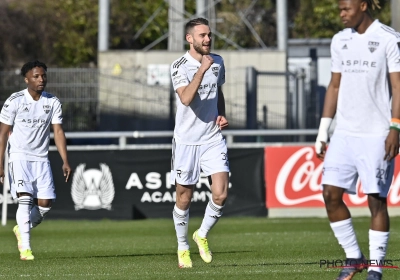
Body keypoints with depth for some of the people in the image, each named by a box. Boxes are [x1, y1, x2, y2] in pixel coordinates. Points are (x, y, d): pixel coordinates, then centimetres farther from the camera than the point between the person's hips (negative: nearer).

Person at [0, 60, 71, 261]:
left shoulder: (53, 102, 5)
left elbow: (58, 132, 5)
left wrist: (65, 161, -4)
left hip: (41, 159, 4)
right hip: (19, 157, -4)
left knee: (45, 203, -4)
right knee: (25, 199, -19)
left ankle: (22, 229, 25)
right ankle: (25, 248, -18)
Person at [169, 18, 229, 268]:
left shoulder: (217, 62, 6)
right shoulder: (180, 66, -11)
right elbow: (186, 98, -28)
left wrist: (222, 115, 7)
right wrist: (202, 69, -32)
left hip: (213, 138, 4)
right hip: (186, 141, -4)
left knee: (221, 194, -9)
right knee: (184, 199, 5)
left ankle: (202, 235, 17)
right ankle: (183, 248, 25)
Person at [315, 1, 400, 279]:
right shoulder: (340, 41, 12)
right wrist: (323, 131, 14)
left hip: (376, 135, -6)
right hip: (344, 132, 6)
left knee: (376, 198, -4)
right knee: (331, 193, -2)